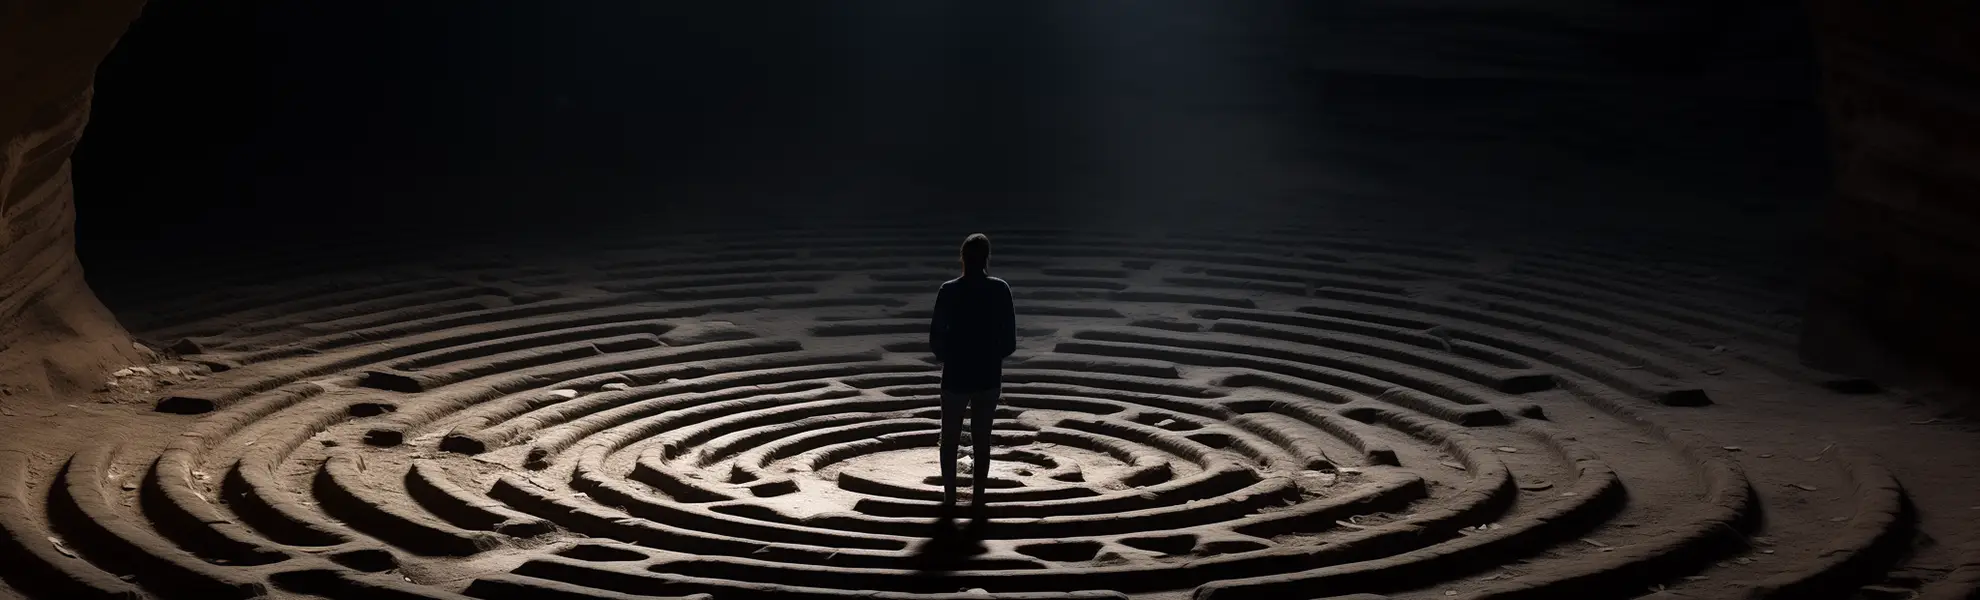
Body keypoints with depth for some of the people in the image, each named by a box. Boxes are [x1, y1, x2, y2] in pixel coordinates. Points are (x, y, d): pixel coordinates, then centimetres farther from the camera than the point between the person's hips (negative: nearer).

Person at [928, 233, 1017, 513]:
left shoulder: (949, 291, -10)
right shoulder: (1000, 289, -7)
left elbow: (936, 337, -7)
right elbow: (1010, 340, -5)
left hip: (955, 376, -1)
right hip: (988, 376, 1)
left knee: (950, 438, 13)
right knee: (982, 438, 11)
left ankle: (949, 496, 17)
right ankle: (978, 498, 13)